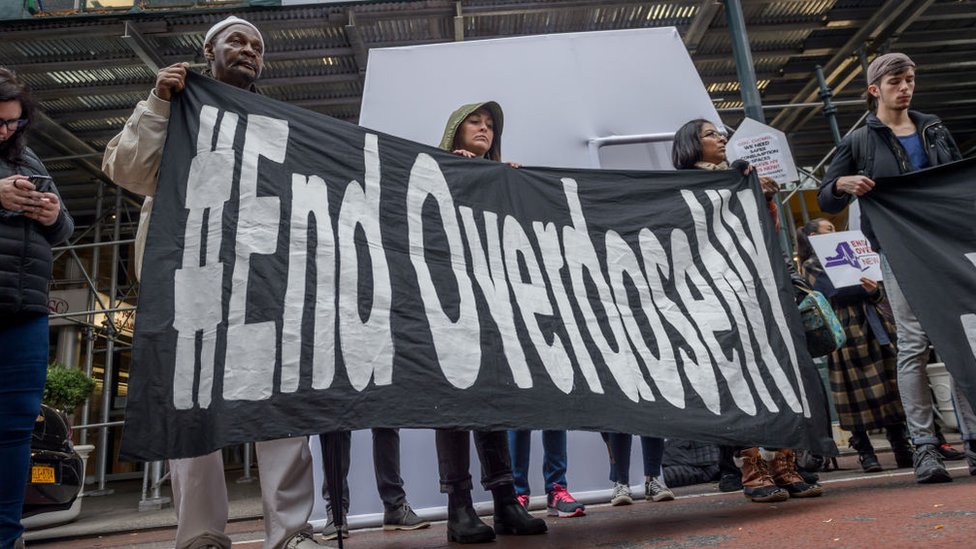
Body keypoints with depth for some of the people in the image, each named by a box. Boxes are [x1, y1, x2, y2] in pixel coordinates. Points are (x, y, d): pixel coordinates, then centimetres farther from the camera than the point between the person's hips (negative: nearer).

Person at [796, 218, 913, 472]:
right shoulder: (811, 265, 5)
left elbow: (879, 298, 16)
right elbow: (835, 294, -11)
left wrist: (874, 291, -7)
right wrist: (866, 288, -4)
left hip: (873, 329, 6)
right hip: (847, 334, -6)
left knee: (889, 387, 2)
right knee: (857, 394, -4)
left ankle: (903, 450, 8)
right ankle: (865, 452, 4)